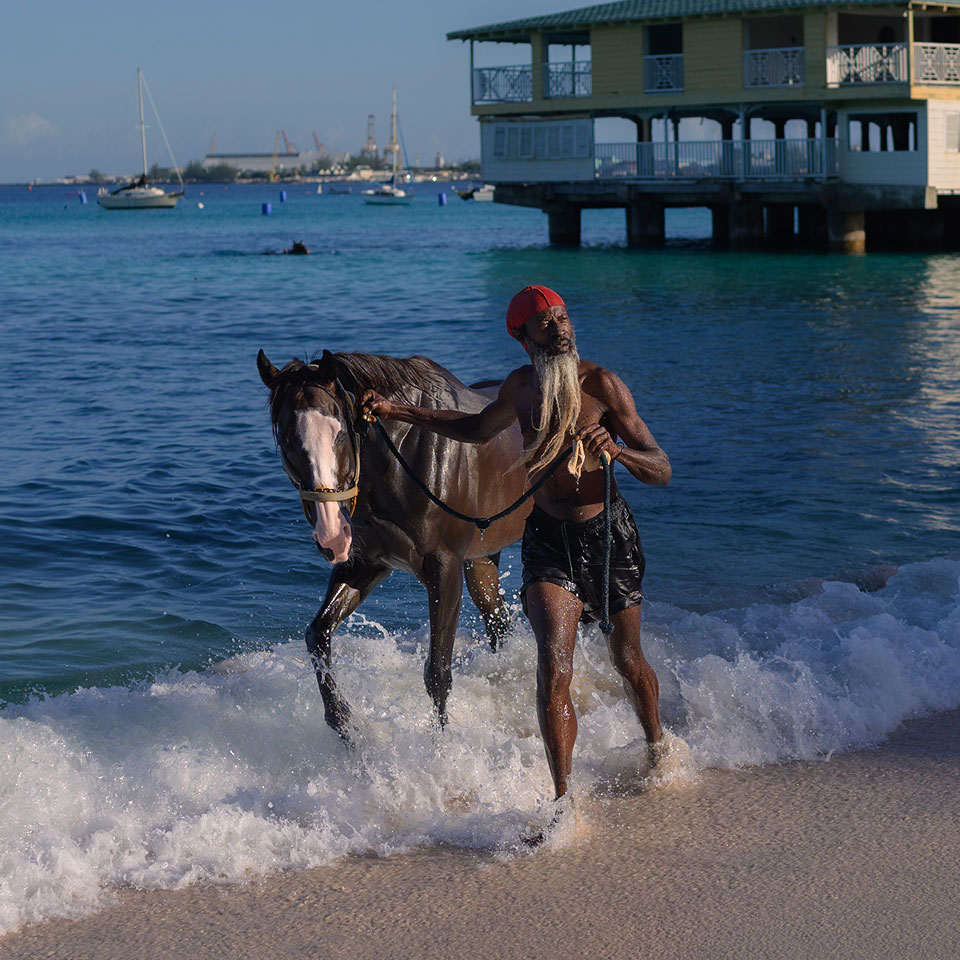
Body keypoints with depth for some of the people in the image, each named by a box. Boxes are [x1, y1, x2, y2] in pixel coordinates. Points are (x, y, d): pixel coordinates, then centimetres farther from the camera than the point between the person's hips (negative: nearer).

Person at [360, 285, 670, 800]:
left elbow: (662, 470, -14)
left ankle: (657, 753, 44)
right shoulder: (521, 386, 2)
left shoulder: (600, 383, -13)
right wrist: (396, 410, 18)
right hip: (546, 537, 2)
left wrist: (615, 449, -34)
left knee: (628, 660, 15)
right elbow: (477, 428, 24)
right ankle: (563, 800, -14)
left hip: (608, 533, -2)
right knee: (554, 667, -16)